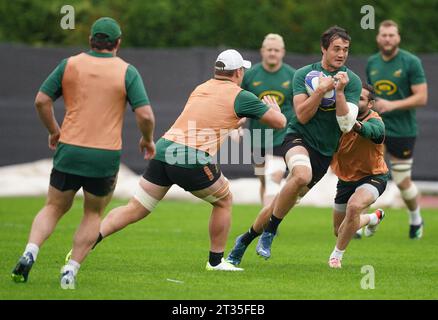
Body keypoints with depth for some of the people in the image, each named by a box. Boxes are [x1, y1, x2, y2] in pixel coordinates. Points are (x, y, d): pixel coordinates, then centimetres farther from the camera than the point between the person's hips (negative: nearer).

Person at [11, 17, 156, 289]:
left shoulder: (69, 65, 3)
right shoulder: (127, 71, -2)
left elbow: (41, 100, 3)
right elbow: (145, 115, -9)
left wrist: (54, 131, 18)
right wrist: (148, 140, 10)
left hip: (69, 151, 1)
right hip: (106, 156, -1)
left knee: (54, 208, 17)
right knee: (93, 214, 18)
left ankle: (29, 254, -8)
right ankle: (71, 271, 6)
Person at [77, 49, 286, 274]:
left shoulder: (200, 89, 24)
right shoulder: (239, 96, 5)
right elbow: (279, 122, 10)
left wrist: (236, 123, 51)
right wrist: (273, 107, 32)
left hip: (164, 148, 5)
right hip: (193, 159, -5)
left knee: (134, 209, 7)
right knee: (224, 201, 20)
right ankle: (216, 261, 23)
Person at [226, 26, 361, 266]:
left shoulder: (352, 81, -1)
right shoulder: (304, 74, -3)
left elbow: (346, 125, -9)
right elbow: (302, 115, -12)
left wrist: (340, 91, -20)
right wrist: (321, 89, -21)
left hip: (324, 151, 3)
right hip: (299, 138, -3)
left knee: (284, 201, 3)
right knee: (302, 174, -36)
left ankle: (246, 239, 26)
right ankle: (269, 230, -19)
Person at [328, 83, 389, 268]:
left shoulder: (375, 122, -26)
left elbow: (371, 130, -50)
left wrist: (357, 125, -71)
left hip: (373, 176, -5)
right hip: (346, 178, 5)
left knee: (354, 206, -36)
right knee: (339, 231, 15)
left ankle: (337, 255, -16)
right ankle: (374, 218, 48)